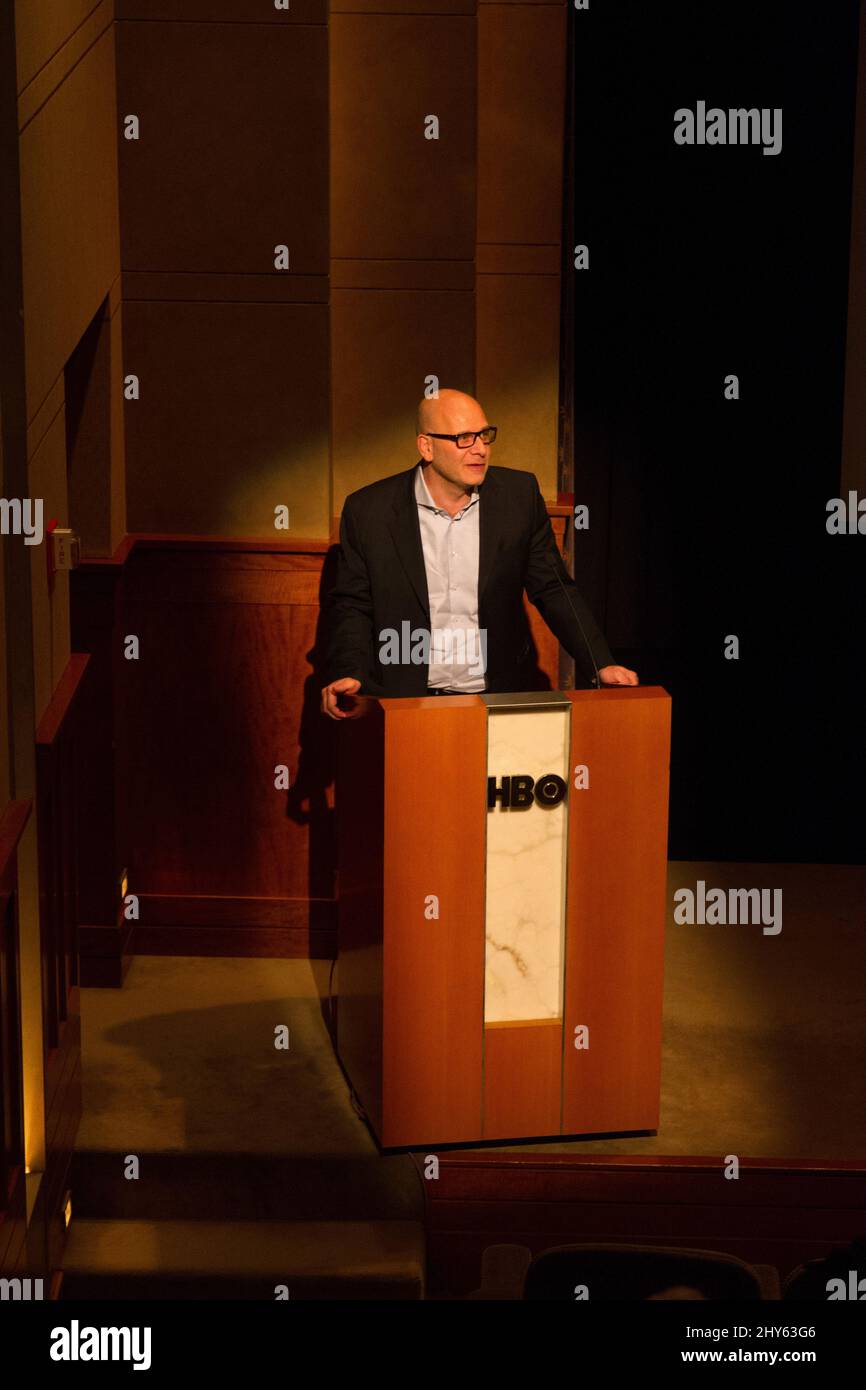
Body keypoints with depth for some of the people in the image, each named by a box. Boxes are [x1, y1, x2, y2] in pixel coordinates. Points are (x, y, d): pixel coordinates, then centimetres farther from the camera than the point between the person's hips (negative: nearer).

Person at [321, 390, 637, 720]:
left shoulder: (520, 494, 3)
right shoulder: (368, 510, -2)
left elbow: (553, 590, 8)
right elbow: (351, 605, 4)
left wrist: (601, 665, -2)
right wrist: (347, 674, -14)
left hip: (499, 694, 2)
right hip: (406, 702, -2)